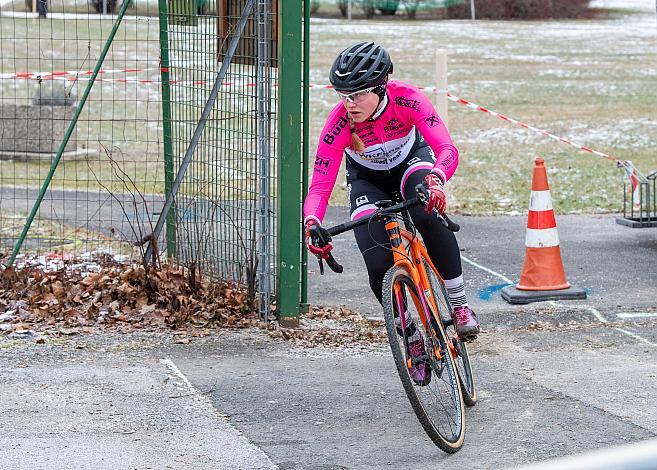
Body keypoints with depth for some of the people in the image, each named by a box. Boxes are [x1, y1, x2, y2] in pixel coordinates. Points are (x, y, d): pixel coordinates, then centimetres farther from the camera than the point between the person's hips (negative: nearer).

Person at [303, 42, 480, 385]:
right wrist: (312, 224, -54)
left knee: (429, 214, -35)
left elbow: (447, 149, -43)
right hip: (367, 180, 1)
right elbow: (319, 187, -33)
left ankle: (460, 306, -18)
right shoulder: (338, 124, -33)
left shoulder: (407, 99, -34)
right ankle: (412, 339, 6)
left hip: (411, 161, -1)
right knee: (378, 264, -18)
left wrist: (435, 179, -65)